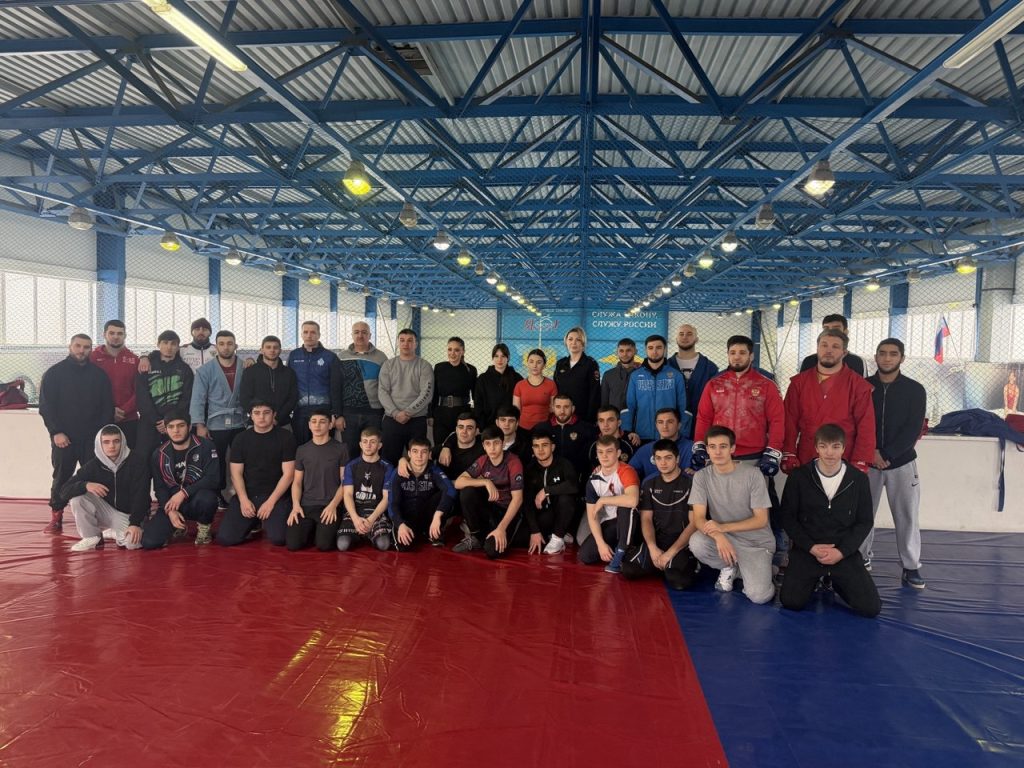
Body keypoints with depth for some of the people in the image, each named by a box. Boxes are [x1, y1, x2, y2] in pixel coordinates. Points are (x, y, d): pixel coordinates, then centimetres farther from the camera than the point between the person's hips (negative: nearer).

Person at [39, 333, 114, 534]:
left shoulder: (99, 375, 6)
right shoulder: (54, 373, 3)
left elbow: (107, 406, 6)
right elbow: (46, 406, 0)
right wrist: (56, 432, -9)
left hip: (93, 439, 1)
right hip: (63, 438, -1)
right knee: (61, 478, 5)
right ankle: (56, 518, 13)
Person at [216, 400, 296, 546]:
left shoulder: (286, 437, -2)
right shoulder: (241, 439, 8)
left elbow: (288, 474, -6)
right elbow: (236, 473, 5)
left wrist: (270, 502, -13)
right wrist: (244, 500, -11)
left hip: (276, 496, -3)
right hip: (247, 495, 3)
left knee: (278, 538, -24)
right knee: (225, 538, -13)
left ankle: (267, 521, 13)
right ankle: (254, 522, 18)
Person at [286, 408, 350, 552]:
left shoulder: (340, 448, 0)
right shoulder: (302, 450, 10)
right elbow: (297, 482, 11)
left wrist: (333, 505, -13)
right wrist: (296, 505, -5)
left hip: (330, 506, -3)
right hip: (306, 505, 3)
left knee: (324, 545, -22)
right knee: (292, 544, -16)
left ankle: (324, 529, 11)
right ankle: (312, 530, 14)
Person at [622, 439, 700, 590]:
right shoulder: (649, 484, 8)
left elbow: (694, 523, -10)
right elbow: (646, 519, 5)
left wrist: (670, 553, -17)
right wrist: (653, 548, -14)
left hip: (682, 543, -4)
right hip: (656, 541, 4)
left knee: (678, 581, -30)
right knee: (628, 570, -18)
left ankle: (689, 563, 5)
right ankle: (664, 564, 9)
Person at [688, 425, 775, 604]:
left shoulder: (752, 475, -14)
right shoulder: (701, 477, -8)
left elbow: (761, 520, -12)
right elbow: (699, 518, -13)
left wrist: (723, 527, -24)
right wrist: (718, 536, -34)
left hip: (756, 542, -2)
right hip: (724, 536, 3)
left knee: (759, 596, -24)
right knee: (696, 543, -31)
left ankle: (755, 572, 13)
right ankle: (730, 568, 2)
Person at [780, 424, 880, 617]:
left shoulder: (859, 479, -2)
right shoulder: (799, 476, -5)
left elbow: (865, 522, 2)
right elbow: (788, 517, 0)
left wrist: (841, 551, -11)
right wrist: (811, 547, -12)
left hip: (845, 553, 1)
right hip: (807, 550, -1)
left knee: (871, 608, -13)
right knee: (791, 602, -17)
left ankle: (836, 580, 18)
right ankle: (815, 579, 17)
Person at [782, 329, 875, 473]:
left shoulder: (859, 385, -1)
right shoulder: (799, 382, 6)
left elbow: (866, 428, -3)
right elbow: (790, 421, 3)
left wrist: (859, 465, -10)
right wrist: (789, 456, -5)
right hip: (804, 464, 2)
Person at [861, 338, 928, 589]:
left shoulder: (915, 390, 0)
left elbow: (913, 430, -8)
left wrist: (887, 455, -16)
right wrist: (870, 452, -14)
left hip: (902, 461, -1)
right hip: (867, 461, 1)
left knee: (907, 515, 1)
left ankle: (911, 567, 11)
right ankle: (861, 558, 18)